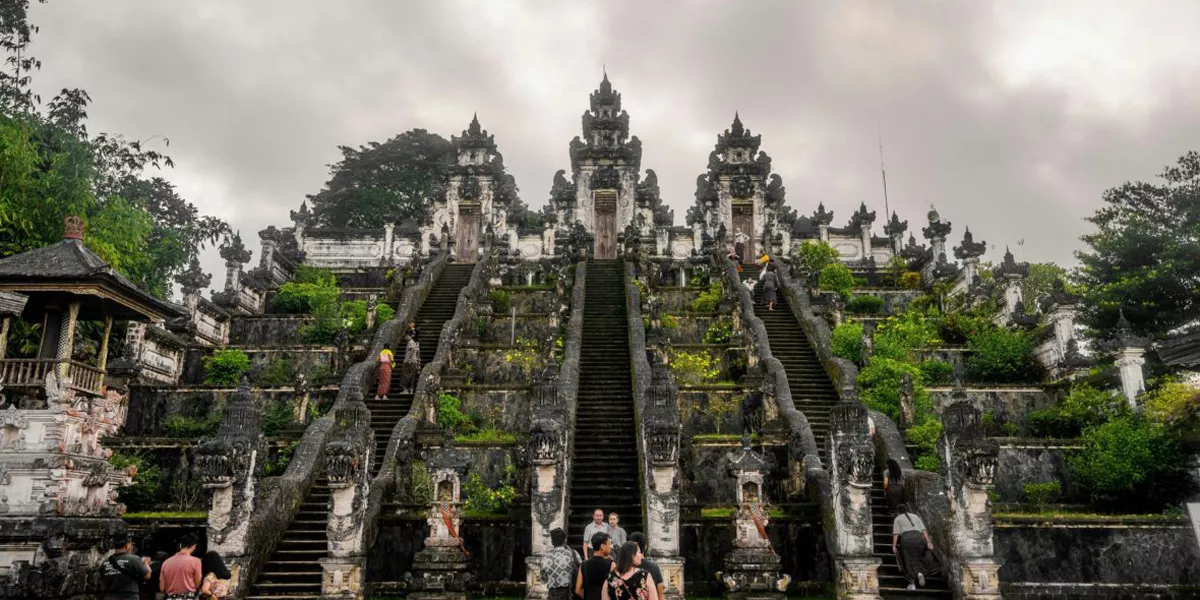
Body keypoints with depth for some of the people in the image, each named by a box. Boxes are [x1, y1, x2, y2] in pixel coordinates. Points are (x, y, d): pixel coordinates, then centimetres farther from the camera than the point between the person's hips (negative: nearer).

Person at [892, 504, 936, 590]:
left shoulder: (897, 519, 19)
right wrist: (928, 542, 5)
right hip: (918, 537, 3)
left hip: (906, 538, -3)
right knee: (917, 558, 18)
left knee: (909, 560, 5)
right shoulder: (915, 516, 28)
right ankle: (920, 573, -9)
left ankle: (912, 583, 0)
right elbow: (923, 530, 14)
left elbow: (896, 533, 5)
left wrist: (893, 546, 0)